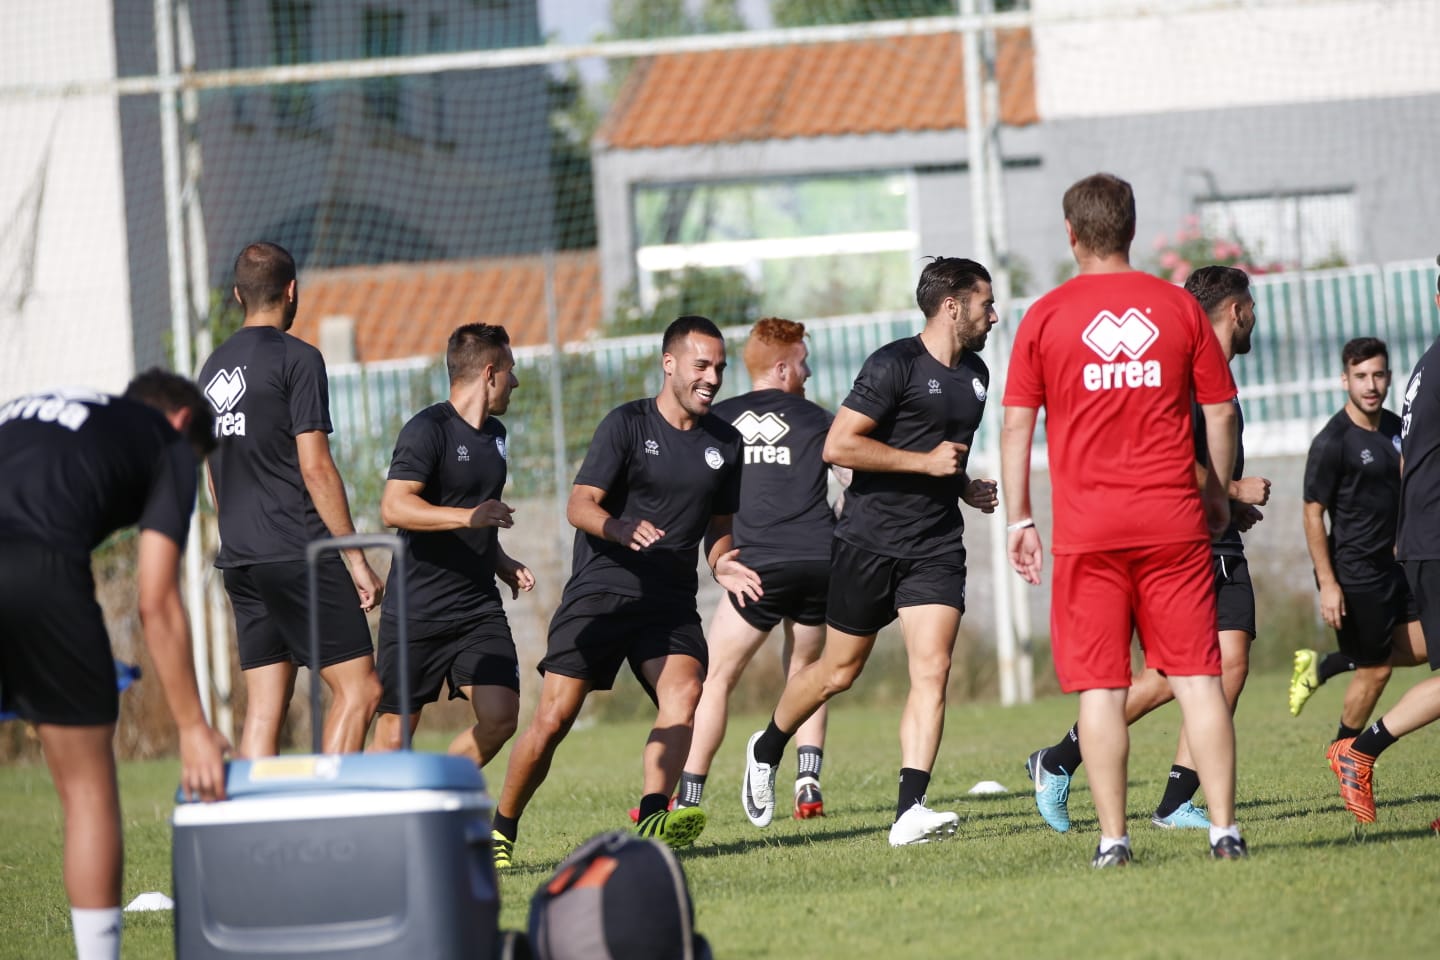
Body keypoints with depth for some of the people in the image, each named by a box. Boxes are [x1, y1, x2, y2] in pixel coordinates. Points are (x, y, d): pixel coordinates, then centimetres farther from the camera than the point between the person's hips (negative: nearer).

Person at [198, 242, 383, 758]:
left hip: (240, 560, 8)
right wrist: (357, 559, -9)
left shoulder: (214, 367, 16)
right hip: (299, 555, -8)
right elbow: (315, 468, -12)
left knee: (263, 708, 6)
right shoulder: (297, 358, -7)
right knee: (358, 689, -6)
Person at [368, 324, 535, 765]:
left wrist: (501, 562, 16)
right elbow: (394, 506, -24)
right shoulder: (428, 429, -11)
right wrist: (467, 517, -33)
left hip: (479, 606, 7)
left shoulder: (494, 433, 16)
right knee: (395, 731, -3)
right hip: (417, 609, -7)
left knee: (500, 717, -9)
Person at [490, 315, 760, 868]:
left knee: (684, 692, -25)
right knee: (553, 718, -10)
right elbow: (579, 505, -11)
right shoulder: (627, 424, -4)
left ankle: (652, 818, -36)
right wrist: (619, 527, -32)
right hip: (600, 592, -4)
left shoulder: (725, 443, 11)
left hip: (670, 603, 4)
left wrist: (722, 565, -1)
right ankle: (500, 833, 6)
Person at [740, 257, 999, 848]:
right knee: (839, 671, 7)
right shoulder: (895, 365, -13)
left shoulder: (975, 375, 13)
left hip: (936, 549, 5)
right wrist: (926, 462, -19)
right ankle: (767, 750, 34)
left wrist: (964, 486, 13)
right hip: (869, 542, -5)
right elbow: (838, 446, -19)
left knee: (932, 671, -12)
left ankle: (910, 810, -17)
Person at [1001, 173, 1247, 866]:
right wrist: (1218, 497, 22)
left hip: (1087, 529, -1)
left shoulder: (1045, 316, 1)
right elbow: (1220, 412, 9)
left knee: (1099, 686, 1)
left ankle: (1112, 838, -2)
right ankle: (1224, 828, -1)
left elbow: (1016, 424, 1)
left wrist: (1019, 519, 9)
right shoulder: (1179, 307, 5)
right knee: (1197, 677, 3)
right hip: (1174, 522, 1)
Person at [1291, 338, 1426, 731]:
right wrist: (1328, 584, -20)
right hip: (1354, 572, -8)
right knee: (1375, 671, -2)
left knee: (1418, 647, 6)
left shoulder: (1395, 427, 6)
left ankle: (1323, 667, 21)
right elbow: (1313, 515, -16)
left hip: (1392, 563, 8)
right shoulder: (1331, 443, -16)